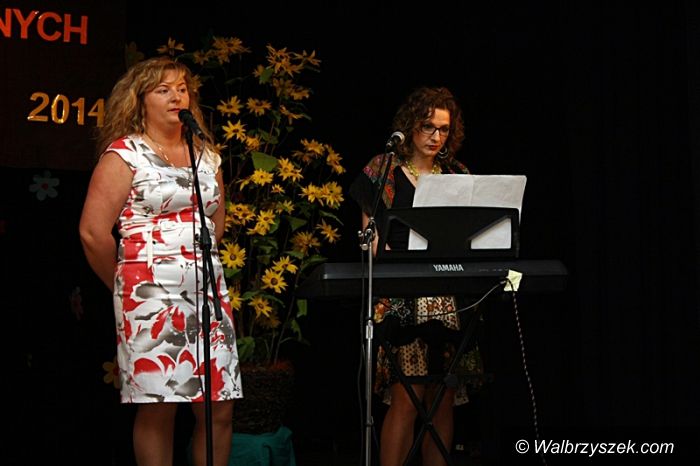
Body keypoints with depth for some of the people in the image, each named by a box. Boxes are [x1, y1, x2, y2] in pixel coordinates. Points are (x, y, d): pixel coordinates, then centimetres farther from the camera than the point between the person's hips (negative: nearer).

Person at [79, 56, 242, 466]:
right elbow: (94, 232, -7)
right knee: (159, 407, -4)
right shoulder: (124, 155, -2)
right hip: (153, 293, -5)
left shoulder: (206, 155, 16)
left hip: (209, 290, 5)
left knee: (220, 409, 1)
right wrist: (126, 286, 2)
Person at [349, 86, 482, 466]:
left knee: (443, 396, 3)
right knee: (407, 396, -12)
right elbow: (371, 236, 0)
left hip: (449, 296, 4)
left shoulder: (457, 175, 14)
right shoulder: (383, 171, 4)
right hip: (401, 297, -4)